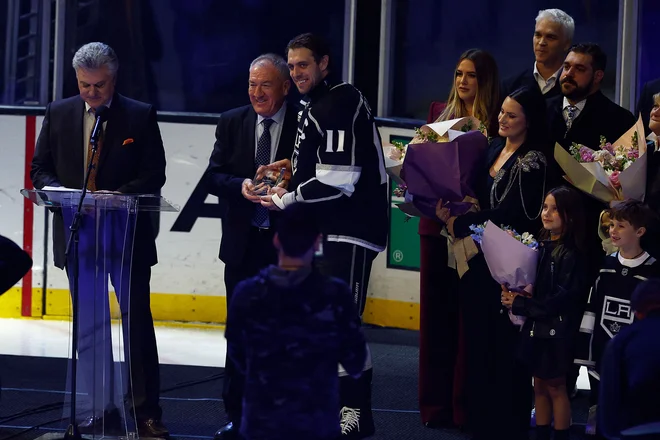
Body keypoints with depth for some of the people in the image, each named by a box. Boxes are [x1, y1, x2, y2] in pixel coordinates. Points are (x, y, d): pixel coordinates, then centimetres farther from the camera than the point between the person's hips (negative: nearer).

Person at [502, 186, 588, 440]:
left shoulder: (570, 254, -14)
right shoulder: (541, 247, 8)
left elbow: (561, 300, -19)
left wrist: (519, 304, -17)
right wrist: (511, 293, -8)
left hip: (557, 331, -6)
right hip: (535, 328, 6)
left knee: (556, 388, 2)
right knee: (539, 386, 12)